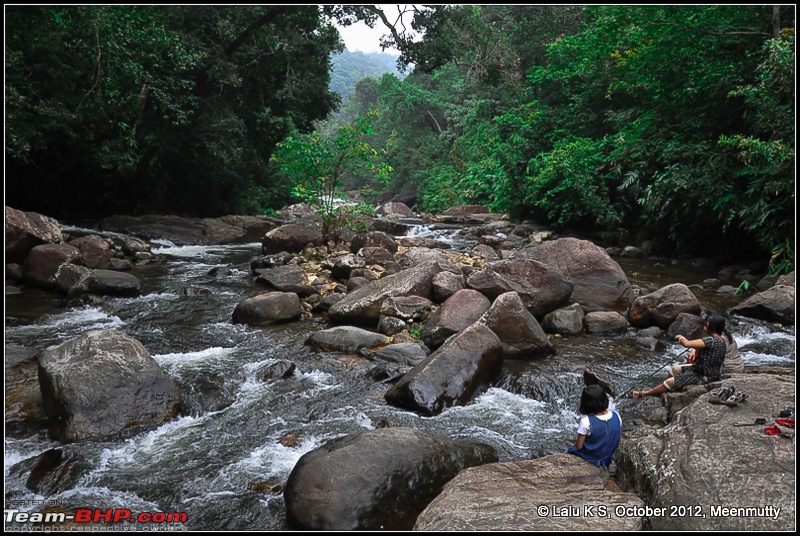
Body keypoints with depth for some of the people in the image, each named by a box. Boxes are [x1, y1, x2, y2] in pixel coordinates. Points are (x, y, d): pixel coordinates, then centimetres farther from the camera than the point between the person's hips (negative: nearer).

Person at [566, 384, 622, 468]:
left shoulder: (586, 421, -31)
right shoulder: (616, 416, -18)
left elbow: (579, 446, -20)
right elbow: (619, 440, -3)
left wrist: (577, 441, 1)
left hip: (590, 457, -4)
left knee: (570, 451, 25)